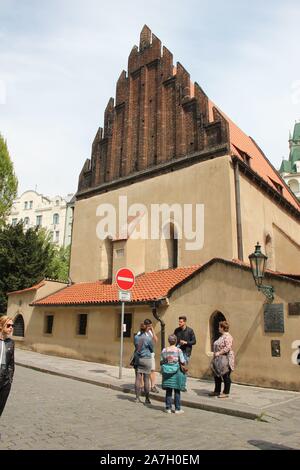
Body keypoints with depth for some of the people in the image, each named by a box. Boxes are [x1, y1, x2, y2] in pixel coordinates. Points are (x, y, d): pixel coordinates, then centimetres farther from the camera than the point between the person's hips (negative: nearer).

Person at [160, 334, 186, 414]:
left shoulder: (164, 350, -2)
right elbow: (182, 362, -11)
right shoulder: (178, 350, -10)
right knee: (177, 391, 8)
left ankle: (168, 408, 15)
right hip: (176, 372, -2)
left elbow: (161, 362, 2)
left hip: (167, 372, 2)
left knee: (168, 391, 12)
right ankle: (177, 409, 13)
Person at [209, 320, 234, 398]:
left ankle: (226, 393, 11)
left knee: (226, 376, 1)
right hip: (219, 359, 11)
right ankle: (217, 391, 28)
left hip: (225, 360, -11)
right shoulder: (221, 336, 15)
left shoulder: (227, 336, -17)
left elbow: (228, 348, -26)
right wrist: (215, 353, 12)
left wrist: (219, 353, -24)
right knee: (217, 375, 16)